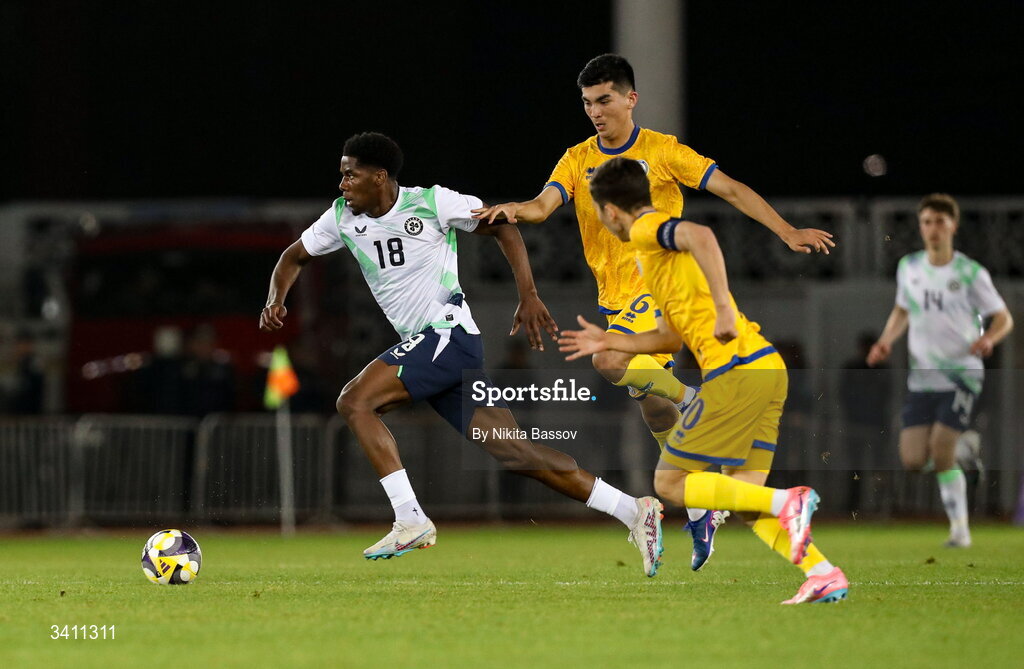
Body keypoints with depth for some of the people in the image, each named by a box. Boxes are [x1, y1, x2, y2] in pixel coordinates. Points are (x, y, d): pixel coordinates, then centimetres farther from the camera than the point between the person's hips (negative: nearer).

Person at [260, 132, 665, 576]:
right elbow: (295, 256, 21)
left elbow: (503, 228, 0)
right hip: (423, 345, 7)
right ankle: (634, 512, 5)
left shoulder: (432, 203, -9)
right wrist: (277, 300, 1)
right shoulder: (343, 217, 9)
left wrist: (528, 296, -7)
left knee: (355, 401, -19)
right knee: (512, 451, 2)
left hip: (449, 335, -7)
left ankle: (410, 520, -19)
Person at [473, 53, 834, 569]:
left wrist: (787, 232, -12)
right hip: (617, 297, 5)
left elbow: (731, 190, -5)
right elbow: (543, 206, -7)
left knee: (611, 362, -31)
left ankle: (696, 402, -11)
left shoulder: (663, 152, -4)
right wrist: (514, 210, -31)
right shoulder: (578, 160, 7)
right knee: (656, 415, 8)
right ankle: (701, 513, 19)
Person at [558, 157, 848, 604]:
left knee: (669, 482, -1)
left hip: (736, 372, -9)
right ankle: (825, 574, -4)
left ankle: (788, 503, -15)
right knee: (742, 496, 10)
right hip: (768, 368, 9)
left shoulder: (648, 230, -2)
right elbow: (671, 337, 33)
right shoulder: (655, 252, 27)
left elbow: (701, 236, -25)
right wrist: (608, 342, 39)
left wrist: (722, 306, -30)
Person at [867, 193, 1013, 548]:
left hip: (961, 375, -4)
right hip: (921, 378, 4)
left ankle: (960, 527, -1)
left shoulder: (970, 273, -6)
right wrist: (885, 342, 6)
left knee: (941, 449, -17)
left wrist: (988, 339, -22)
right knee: (912, 460, -7)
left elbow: (1004, 318, -1)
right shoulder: (909, 267, 6)